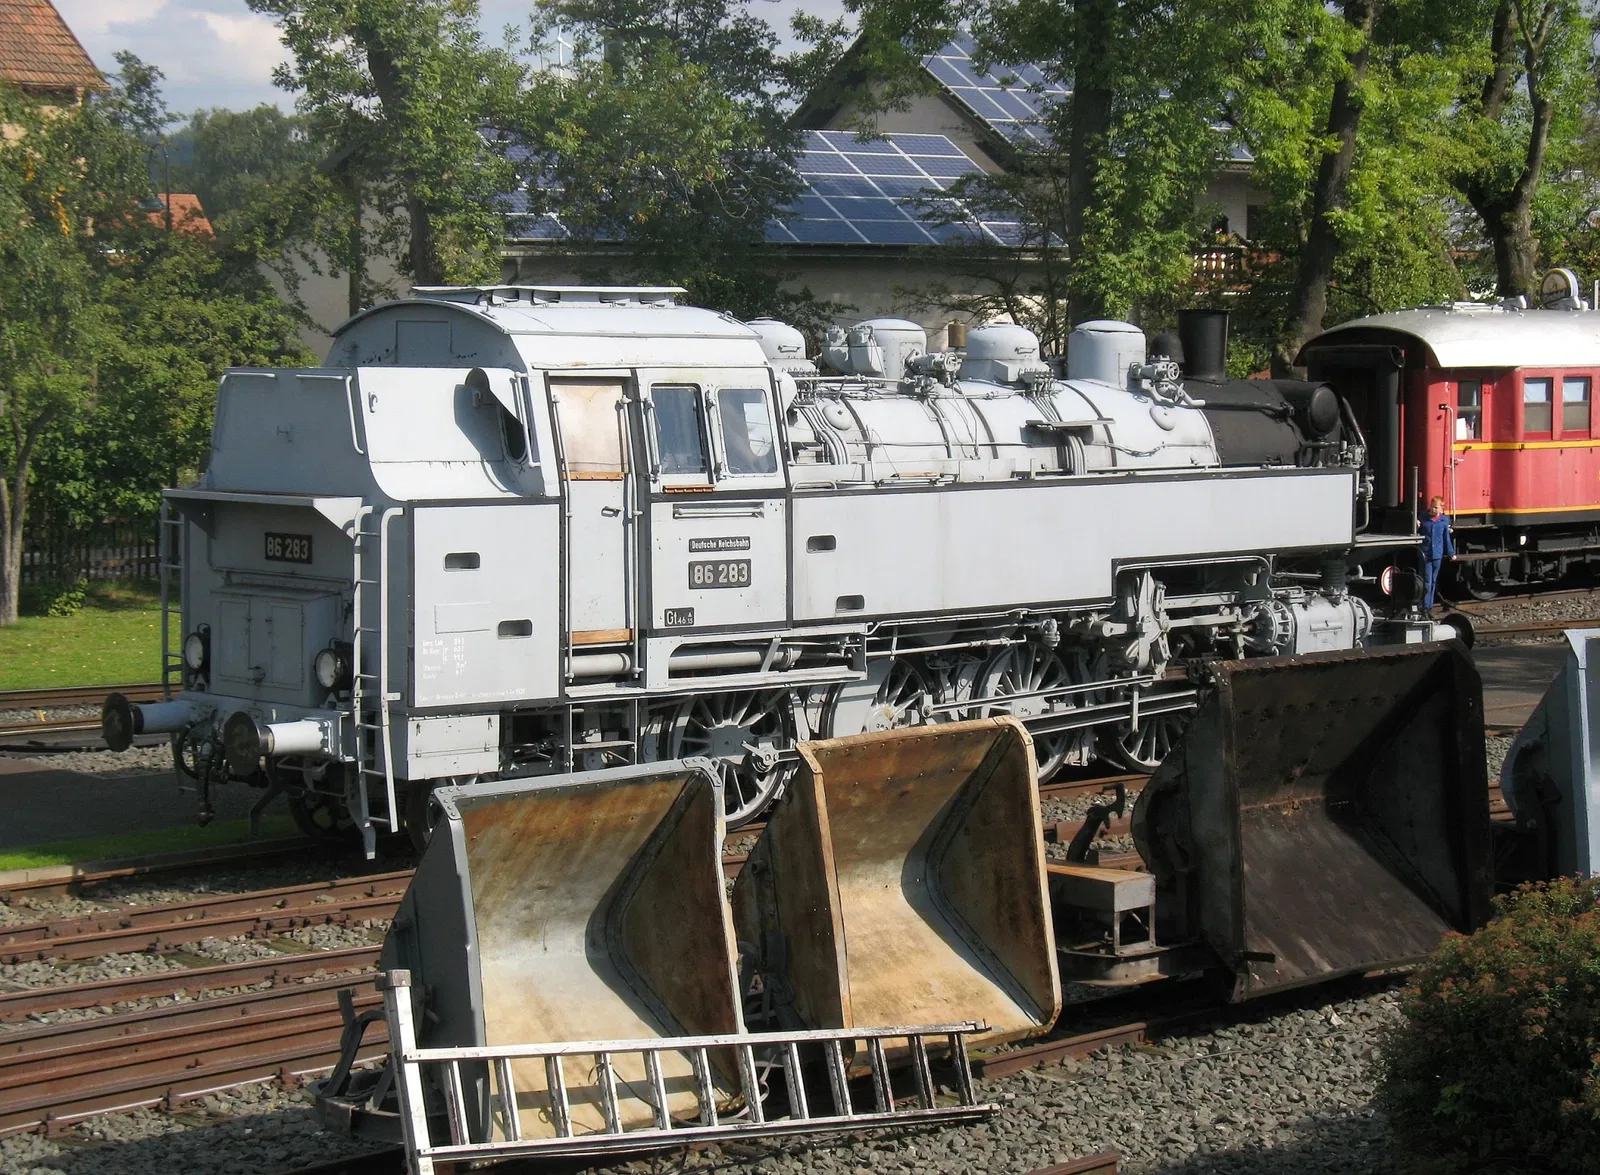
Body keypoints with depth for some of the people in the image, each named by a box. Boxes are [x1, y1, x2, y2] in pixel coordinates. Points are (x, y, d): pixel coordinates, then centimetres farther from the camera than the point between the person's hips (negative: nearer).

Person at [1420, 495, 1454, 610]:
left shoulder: (1444, 521, 2)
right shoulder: (1424, 519, -2)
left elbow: (1446, 538, 10)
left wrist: (1451, 553, 13)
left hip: (1438, 555, 2)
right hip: (1425, 555, -2)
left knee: (1433, 581, 12)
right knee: (1427, 581, -7)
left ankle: (1430, 605, 20)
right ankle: (1425, 606, -3)